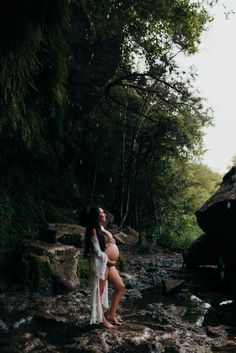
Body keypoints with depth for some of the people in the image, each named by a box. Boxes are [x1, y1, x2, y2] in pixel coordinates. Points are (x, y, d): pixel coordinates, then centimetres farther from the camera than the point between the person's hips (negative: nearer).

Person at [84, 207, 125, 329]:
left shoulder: (102, 228, 15)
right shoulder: (94, 230, -12)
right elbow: (97, 250, -17)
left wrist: (112, 261, 12)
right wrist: (108, 261, -12)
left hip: (109, 263, 10)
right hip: (101, 262, -10)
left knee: (120, 287, 12)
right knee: (100, 291, 2)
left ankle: (111, 314, 22)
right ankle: (102, 319, 13)